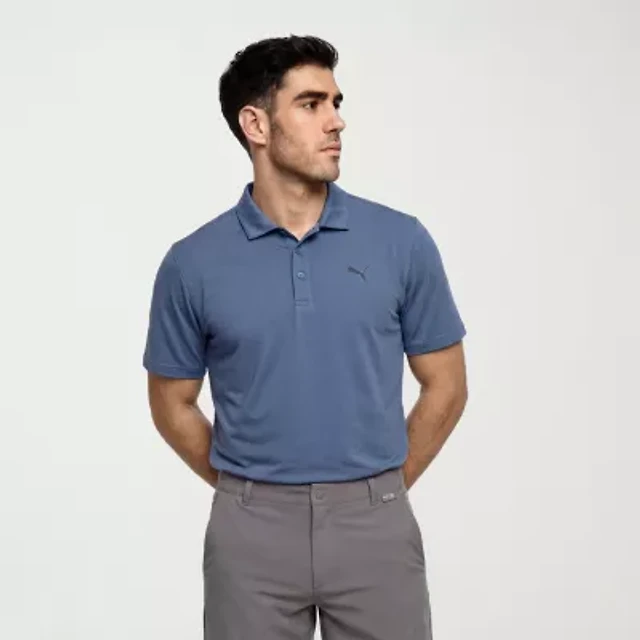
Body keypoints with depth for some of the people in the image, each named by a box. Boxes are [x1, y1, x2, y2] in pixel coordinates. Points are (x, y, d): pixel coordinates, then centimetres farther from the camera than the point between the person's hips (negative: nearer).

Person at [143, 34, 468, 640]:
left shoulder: (402, 242, -3)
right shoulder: (194, 263, -4)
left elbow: (445, 387, 4)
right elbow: (173, 406, 7)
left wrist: (376, 489, 6)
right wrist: (251, 494, 7)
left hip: (375, 526, 1)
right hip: (251, 533, 0)